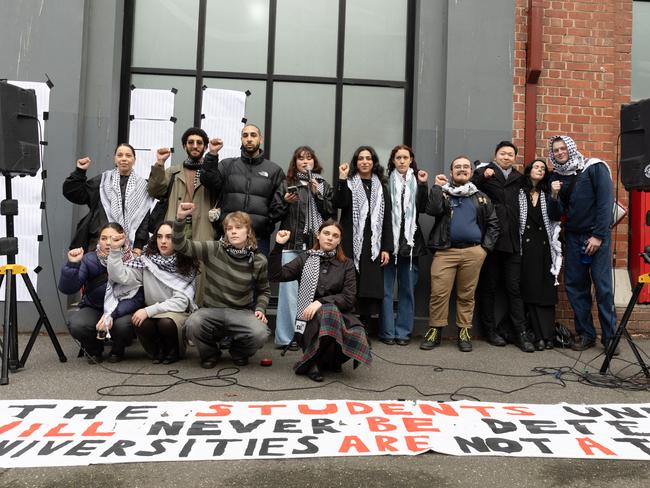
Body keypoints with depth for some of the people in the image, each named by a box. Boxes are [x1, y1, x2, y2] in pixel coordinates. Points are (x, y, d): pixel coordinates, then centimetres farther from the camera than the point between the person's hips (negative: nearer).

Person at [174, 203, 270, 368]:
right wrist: (180, 219, -26)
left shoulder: (259, 261, -2)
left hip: (242, 312, 0)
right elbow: (181, 246, -11)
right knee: (192, 324, -33)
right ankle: (210, 353, 4)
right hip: (212, 310, 0)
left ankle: (238, 352, 9)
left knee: (260, 334, -30)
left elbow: (264, 291, 12)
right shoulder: (214, 249, -5)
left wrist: (260, 309, -7)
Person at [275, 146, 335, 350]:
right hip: (292, 242, -1)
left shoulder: (323, 185, 15)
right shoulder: (287, 183, 10)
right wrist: (285, 202, -8)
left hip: (316, 243, 1)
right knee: (290, 288, -5)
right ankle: (287, 336, 1)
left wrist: (318, 194, -3)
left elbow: (331, 213, 7)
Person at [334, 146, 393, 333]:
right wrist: (342, 179, -17)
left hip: (374, 245, 2)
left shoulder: (381, 187, 14)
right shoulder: (348, 183, 8)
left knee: (370, 287, 2)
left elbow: (387, 219, 9)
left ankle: (364, 329, 10)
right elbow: (339, 204, -12)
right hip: (351, 242, -2)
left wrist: (387, 248, 2)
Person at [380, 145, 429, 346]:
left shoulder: (417, 182, 10)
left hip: (410, 242, 2)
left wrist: (423, 185, -9)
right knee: (386, 289, 1)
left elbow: (422, 208, -2)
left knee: (407, 289, 7)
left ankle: (403, 331, 15)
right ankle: (387, 331, 10)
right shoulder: (386, 182, 2)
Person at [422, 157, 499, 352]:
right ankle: (435, 330, 5)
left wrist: (486, 247, 3)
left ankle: (464, 332, 16)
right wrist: (437, 186, -3)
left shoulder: (481, 197, 16)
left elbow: (493, 223, 13)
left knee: (467, 294, 6)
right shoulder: (442, 192, 11)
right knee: (439, 293, -6)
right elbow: (433, 210, -10)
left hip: (473, 252, 2)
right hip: (445, 251, -1)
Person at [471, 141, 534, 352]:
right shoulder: (483, 173, 4)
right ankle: (489, 329, 16)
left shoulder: (519, 179, 16)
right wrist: (482, 177, -21)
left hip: (512, 242, 3)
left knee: (514, 288, 4)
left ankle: (521, 333, 8)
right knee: (488, 287, 6)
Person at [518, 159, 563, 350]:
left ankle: (547, 335, -1)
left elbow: (554, 217, -1)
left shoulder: (547, 194, 13)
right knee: (530, 290, -4)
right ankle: (539, 336, -2)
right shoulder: (520, 193, 7)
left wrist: (554, 195, -11)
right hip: (526, 247, -2)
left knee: (547, 291, -2)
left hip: (545, 247, 2)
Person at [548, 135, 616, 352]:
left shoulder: (595, 168, -2)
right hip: (573, 236, 5)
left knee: (603, 286, -6)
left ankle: (610, 336, 4)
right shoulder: (556, 176, 11)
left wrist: (598, 235, -14)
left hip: (597, 235, -4)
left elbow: (606, 201, -9)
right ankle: (585, 334, 13)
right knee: (574, 285, 3)